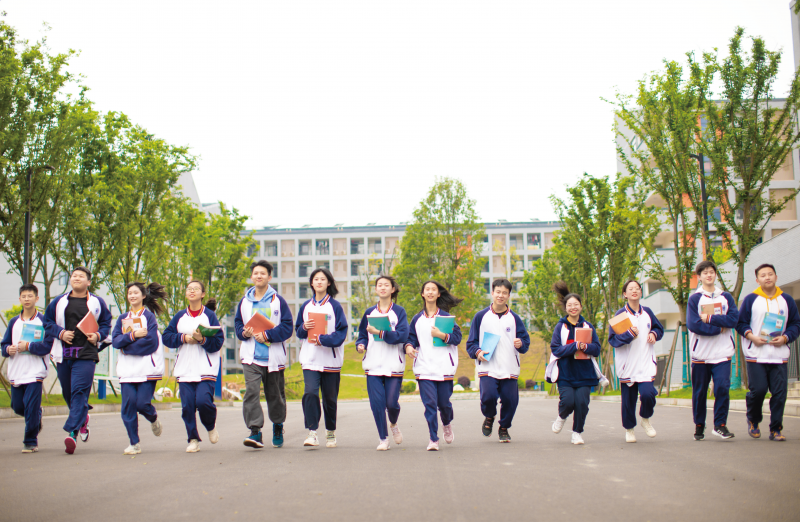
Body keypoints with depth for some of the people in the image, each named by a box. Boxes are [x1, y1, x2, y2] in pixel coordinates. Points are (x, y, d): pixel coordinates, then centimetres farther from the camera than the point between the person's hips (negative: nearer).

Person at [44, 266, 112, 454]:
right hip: (63, 354, 3)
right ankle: (83, 420, 37)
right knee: (68, 394, 11)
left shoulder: (97, 302, 7)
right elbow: (47, 322, 12)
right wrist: (60, 333, -5)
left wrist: (98, 336, -6)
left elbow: (106, 323, 13)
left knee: (79, 392, -16)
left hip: (86, 355, -3)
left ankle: (72, 432, -22)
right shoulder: (59, 302, 10)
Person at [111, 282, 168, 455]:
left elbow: (152, 342, -10)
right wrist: (134, 335, -13)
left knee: (142, 403, -12)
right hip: (127, 369, 4)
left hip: (147, 368, -3)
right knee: (128, 405, -6)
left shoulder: (149, 316, 3)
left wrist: (126, 347, -8)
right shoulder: (122, 319, 15)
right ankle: (134, 444, 3)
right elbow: (115, 341, 1)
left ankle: (154, 419, 22)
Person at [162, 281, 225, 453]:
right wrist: (183, 338, -8)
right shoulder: (180, 316, 11)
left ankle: (211, 426, 13)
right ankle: (193, 440, 10)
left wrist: (203, 340, -20)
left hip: (206, 369, -3)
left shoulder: (210, 315, 1)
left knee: (203, 401, -17)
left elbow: (219, 341, -4)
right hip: (184, 369, 3)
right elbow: (166, 337, 7)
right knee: (187, 405, -3)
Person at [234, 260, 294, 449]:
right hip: (251, 356, 1)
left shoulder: (278, 301, 1)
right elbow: (238, 323, 17)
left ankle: (278, 428, 33)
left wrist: (267, 335, -16)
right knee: (251, 391, -17)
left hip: (273, 356, -1)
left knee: (275, 395, 11)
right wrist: (244, 332, -6)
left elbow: (287, 327, -5)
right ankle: (255, 432, -18)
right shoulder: (245, 301, 10)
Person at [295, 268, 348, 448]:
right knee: (310, 392, -18)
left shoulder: (335, 306, 1)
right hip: (310, 359, 1)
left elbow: (342, 332, -4)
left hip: (330, 359, -1)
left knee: (330, 398, 6)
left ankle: (331, 433, 25)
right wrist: (304, 328, -6)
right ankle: (312, 432, -15)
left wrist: (323, 339, -17)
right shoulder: (306, 306, 11)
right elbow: (298, 330, 17)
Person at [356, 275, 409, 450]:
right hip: (373, 365, 2)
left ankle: (393, 424, 30)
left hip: (394, 365, -2)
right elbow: (362, 335, 16)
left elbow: (402, 335, -11)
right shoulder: (369, 312, 12)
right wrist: (361, 345, -7)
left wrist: (379, 332, -20)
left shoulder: (399, 312, 2)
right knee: (377, 402, -5)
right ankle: (383, 438, 10)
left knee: (392, 402, -3)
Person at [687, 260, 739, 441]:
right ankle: (699, 426, 17)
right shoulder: (695, 299, 2)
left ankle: (720, 425, -1)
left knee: (722, 387, -12)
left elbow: (734, 319, -6)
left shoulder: (726, 297, 10)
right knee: (699, 391, 5)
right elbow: (693, 324, -11)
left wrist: (710, 318, -11)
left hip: (722, 353, 1)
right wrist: (719, 328, -9)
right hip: (700, 353, -1)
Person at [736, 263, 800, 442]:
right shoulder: (751, 299, 2)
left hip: (780, 356, 2)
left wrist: (785, 338, -5)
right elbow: (740, 322, 5)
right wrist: (751, 336, -11)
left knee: (780, 393, -2)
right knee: (758, 390, -8)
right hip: (755, 355, -2)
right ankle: (753, 420, 19)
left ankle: (776, 429, 9)